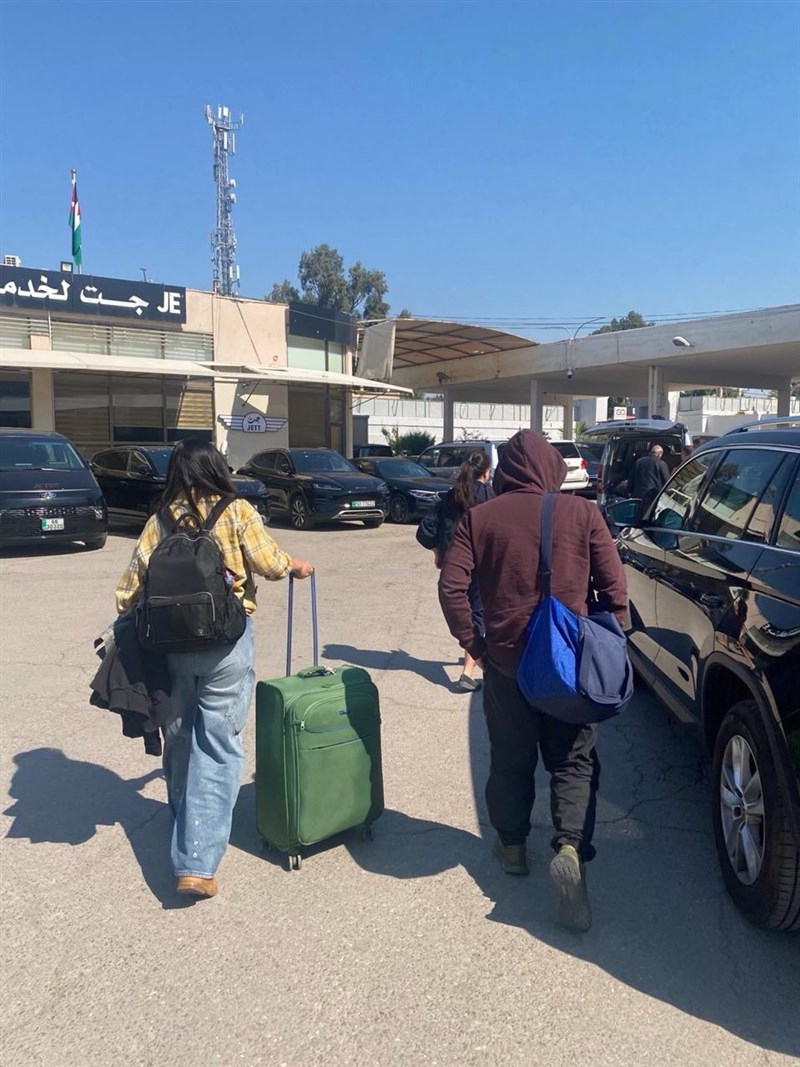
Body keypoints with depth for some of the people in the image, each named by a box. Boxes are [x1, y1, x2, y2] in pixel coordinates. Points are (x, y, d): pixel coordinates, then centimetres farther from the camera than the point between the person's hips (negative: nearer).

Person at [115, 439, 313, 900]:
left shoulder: (160, 521, 5)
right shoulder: (237, 512, -3)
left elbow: (130, 588, 4)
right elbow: (270, 565, -9)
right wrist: (297, 565, 11)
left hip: (170, 642, 4)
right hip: (226, 642, -4)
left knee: (179, 739, 21)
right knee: (218, 749, 1)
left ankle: (186, 832, 41)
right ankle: (197, 863, -2)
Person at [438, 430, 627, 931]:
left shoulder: (479, 518, -2)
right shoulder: (582, 513, -4)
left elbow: (452, 586, -7)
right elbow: (614, 587, -4)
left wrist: (473, 643, 3)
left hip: (506, 659, 1)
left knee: (510, 758, 18)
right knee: (574, 760, 12)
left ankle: (512, 844, 31)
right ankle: (570, 847, -4)